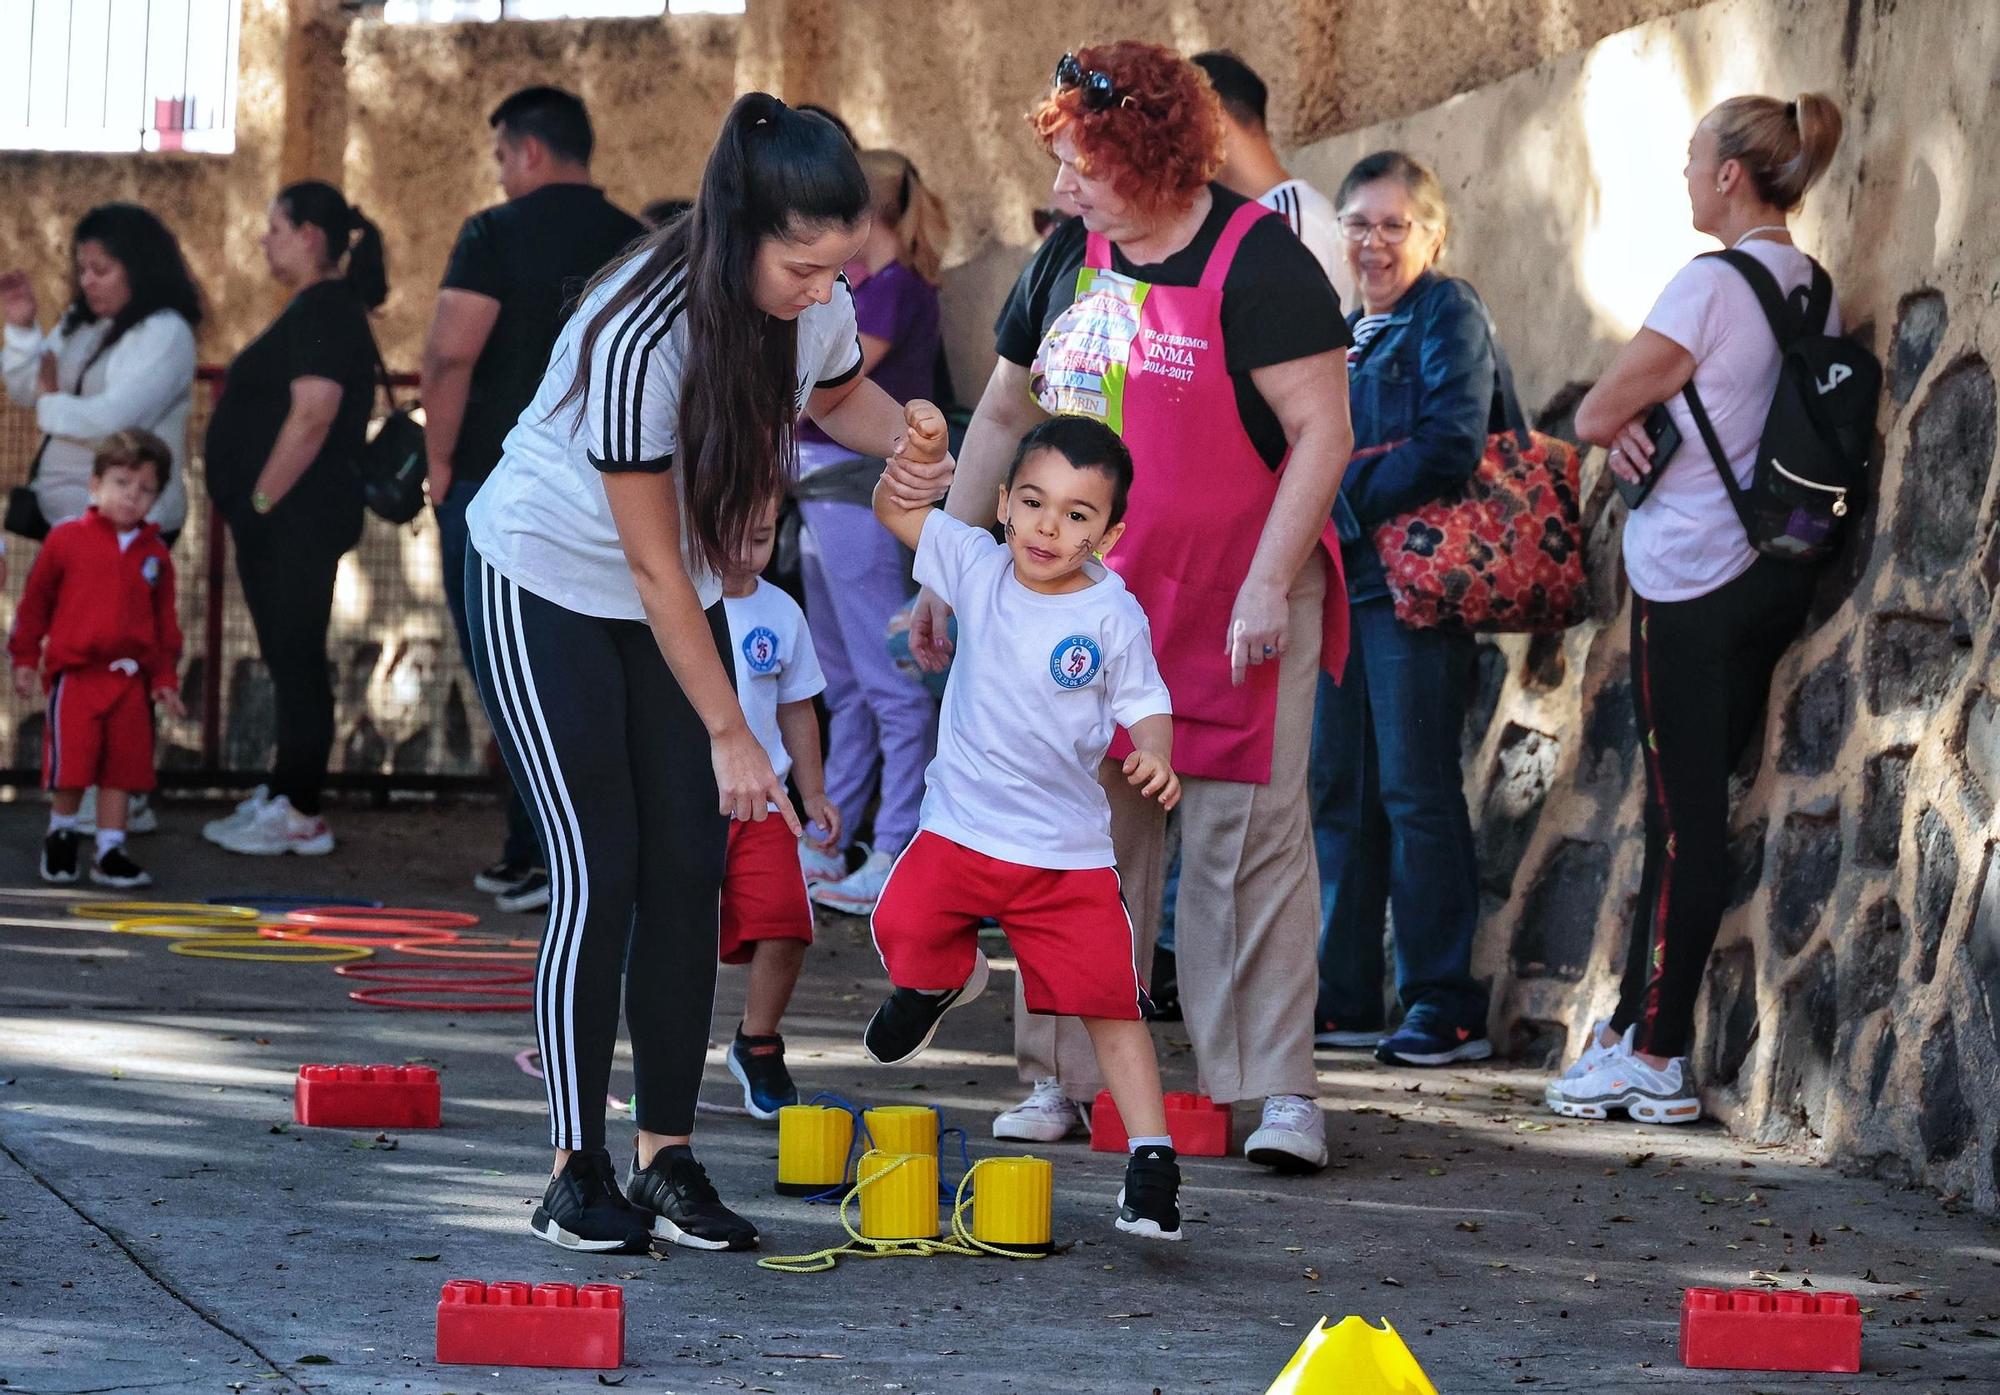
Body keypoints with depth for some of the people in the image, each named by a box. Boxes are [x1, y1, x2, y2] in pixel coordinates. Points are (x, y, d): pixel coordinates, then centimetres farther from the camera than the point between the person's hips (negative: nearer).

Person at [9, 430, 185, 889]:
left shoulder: (155, 554, 7)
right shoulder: (66, 540, -1)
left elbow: (165, 620, 13)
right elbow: (35, 600, 6)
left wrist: (165, 677, 10)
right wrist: (25, 657, 5)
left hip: (130, 678, 3)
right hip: (74, 674, -3)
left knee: (122, 769, 5)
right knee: (70, 767, -4)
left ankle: (110, 851, 14)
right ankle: (61, 834, 21)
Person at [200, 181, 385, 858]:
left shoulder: (324, 310, -15)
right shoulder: (319, 309, 18)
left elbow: (313, 416, -24)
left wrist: (262, 500, -20)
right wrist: (255, 508, 18)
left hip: (295, 518, -11)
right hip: (286, 522, 11)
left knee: (296, 660, -7)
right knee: (289, 658, 14)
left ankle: (300, 816, -5)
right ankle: (284, 795, 21)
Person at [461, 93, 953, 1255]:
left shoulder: (814, 300, -16)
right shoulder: (639, 339, -35)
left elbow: (840, 392, 11)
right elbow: (653, 565, -26)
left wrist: (917, 453, -13)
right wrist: (728, 732, -22)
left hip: (677, 592, 6)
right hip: (548, 583, -6)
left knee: (689, 867, -1)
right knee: (600, 871, -11)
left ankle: (670, 1158, 3)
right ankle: (577, 1169, -4)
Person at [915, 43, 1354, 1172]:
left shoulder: (1256, 263, -11)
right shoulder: (1070, 260, 9)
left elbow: (1322, 432, -14)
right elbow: (1003, 416, 19)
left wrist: (1269, 585, -20)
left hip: (1233, 605, -6)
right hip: (1092, 601, 6)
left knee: (1247, 842, -7)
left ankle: (1280, 1090, -5)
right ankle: (1070, 1078, 12)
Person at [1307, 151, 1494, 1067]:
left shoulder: (1448, 316, -5)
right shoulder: (1343, 332, 19)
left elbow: (1450, 448, -16)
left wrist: (1346, 509, -14)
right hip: (1339, 581, 8)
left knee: (1415, 789, -8)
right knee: (1338, 788, 9)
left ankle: (1446, 1008, -4)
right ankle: (1344, 998, 16)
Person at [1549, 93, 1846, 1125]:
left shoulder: (1712, 284, -15)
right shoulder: (1817, 292, 10)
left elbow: (1593, 417, -12)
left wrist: (1626, 421, 10)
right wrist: (1642, 427, 1)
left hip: (1692, 582, -8)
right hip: (1775, 569, 8)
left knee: (1683, 816, -5)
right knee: (1688, 810, 11)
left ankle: (1654, 1055, -2)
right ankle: (1635, 1032, 16)